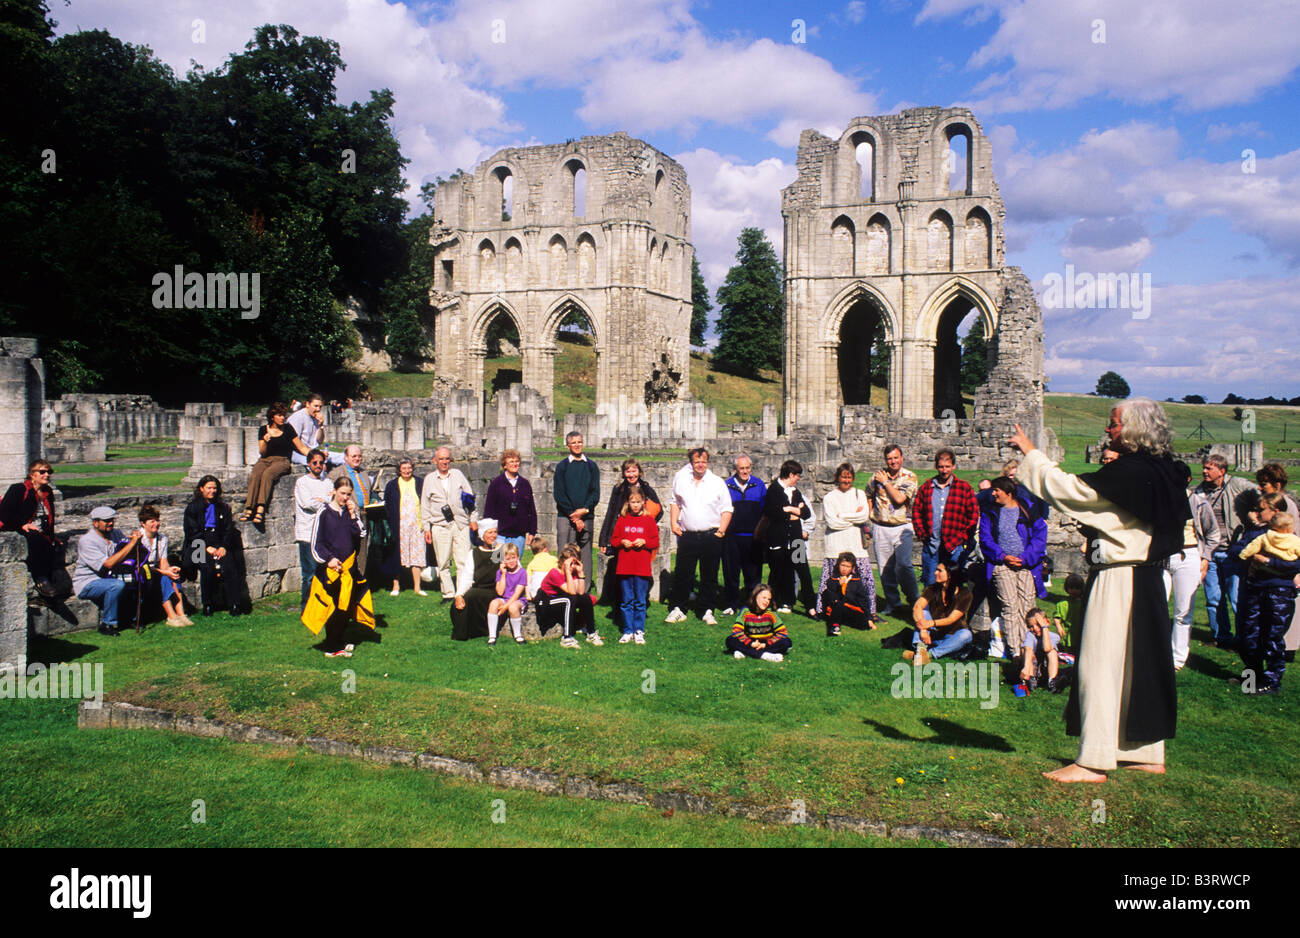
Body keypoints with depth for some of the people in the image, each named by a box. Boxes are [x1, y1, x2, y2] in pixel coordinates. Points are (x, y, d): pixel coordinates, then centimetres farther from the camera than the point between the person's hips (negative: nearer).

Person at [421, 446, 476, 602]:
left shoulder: (458, 474, 11)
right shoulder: (429, 479, 9)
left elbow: (470, 496, 14)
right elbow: (425, 505, 11)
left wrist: (473, 519, 10)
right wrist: (426, 528, 7)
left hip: (461, 524, 0)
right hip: (440, 526, 0)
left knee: (464, 562, -5)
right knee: (443, 563, 3)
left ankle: (462, 594, -1)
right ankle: (448, 593, 12)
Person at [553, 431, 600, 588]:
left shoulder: (592, 466, 12)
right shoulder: (562, 466, 7)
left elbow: (595, 492, 6)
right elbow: (559, 494, 0)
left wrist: (584, 510, -11)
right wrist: (574, 516, -8)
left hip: (586, 517, 2)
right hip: (565, 517, -2)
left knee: (585, 555, 0)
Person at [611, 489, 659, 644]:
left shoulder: (649, 520, 4)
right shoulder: (622, 520, 8)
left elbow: (655, 542, 4)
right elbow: (613, 539, 12)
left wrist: (644, 542, -13)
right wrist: (622, 542, -7)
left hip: (643, 567, -1)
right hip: (625, 567, 1)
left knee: (640, 601, 4)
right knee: (627, 601, 6)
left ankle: (639, 631, 12)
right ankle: (627, 631, 13)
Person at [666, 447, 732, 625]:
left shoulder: (718, 483, 3)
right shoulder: (681, 480, 7)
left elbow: (727, 509, 6)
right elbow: (675, 502, 20)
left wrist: (721, 529, -5)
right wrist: (674, 522, 7)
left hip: (711, 537, -1)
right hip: (687, 536, 1)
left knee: (709, 576, 5)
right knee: (681, 574, 3)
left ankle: (707, 612, 15)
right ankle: (678, 610, 15)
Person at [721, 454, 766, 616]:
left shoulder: (759, 485, 6)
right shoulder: (727, 485, 5)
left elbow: (765, 510, 10)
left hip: (752, 537, 0)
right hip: (731, 535, 0)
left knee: (753, 572, 4)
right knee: (731, 572, 4)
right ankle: (731, 605, 14)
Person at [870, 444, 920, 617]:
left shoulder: (909, 477, -3)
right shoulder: (877, 475, 6)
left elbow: (899, 499, -18)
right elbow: (869, 498, 19)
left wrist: (885, 482, -8)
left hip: (902, 527, -3)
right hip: (880, 528, 3)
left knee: (903, 565, -15)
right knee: (885, 568, 5)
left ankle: (914, 601, -1)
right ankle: (892, 603, 16)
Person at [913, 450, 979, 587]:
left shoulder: (964, 488, 4)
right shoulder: (926, 487, 10)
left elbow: (973, 516, 3)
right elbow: (916, 512, 12)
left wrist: (962, 539, -4)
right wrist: (922, 534, 1)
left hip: (955, 547, -2)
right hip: (930, 547, 2)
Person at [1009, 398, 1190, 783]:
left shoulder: (1127, 473, -20)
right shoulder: (1159, 470, 7)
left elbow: (1066, 488, -17)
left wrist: (1031, 452, -6)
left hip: (1117, 584, -9)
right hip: (1147, 580, 9)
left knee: (1101, 667, -3)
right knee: (1139, 666, 16)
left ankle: (1093, 761, 3)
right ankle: (1148, 753, 27)